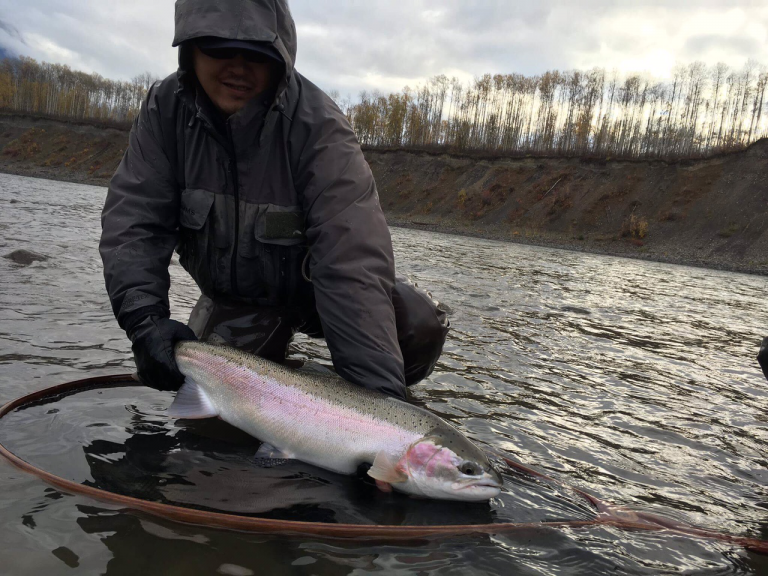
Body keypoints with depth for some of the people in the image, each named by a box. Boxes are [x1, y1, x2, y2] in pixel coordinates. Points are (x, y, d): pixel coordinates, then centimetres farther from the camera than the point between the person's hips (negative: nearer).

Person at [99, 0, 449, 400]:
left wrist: (380, 389, -43)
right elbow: (133, 220, -15)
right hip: (231, 298, 4)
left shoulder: (317, 127, -27)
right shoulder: (165, 108, -13)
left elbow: (351, 261, -36)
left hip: (311, 288, -3)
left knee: (419, 326, -25)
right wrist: (146, 318, -33)